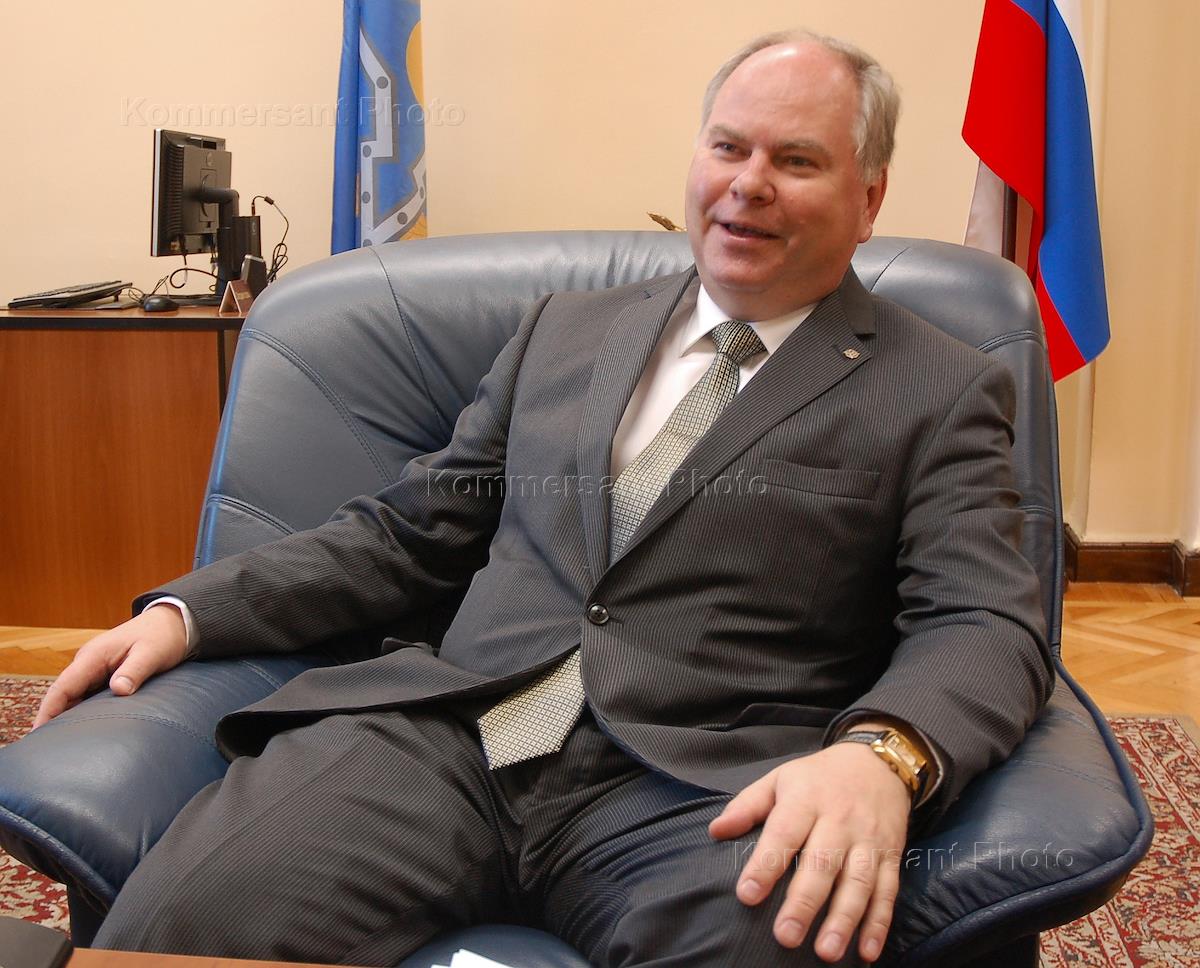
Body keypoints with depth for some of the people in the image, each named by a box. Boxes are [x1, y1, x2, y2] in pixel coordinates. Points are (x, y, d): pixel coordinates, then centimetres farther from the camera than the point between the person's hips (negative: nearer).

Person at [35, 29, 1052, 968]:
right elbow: (410, 530, 20)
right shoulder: (566, 330, 20)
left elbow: (988, 622, -3)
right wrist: (187, 610, 8)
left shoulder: (945, 393, 8)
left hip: (693, 789, -2)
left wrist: (882, 753, -27)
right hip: (450, 732, 3)